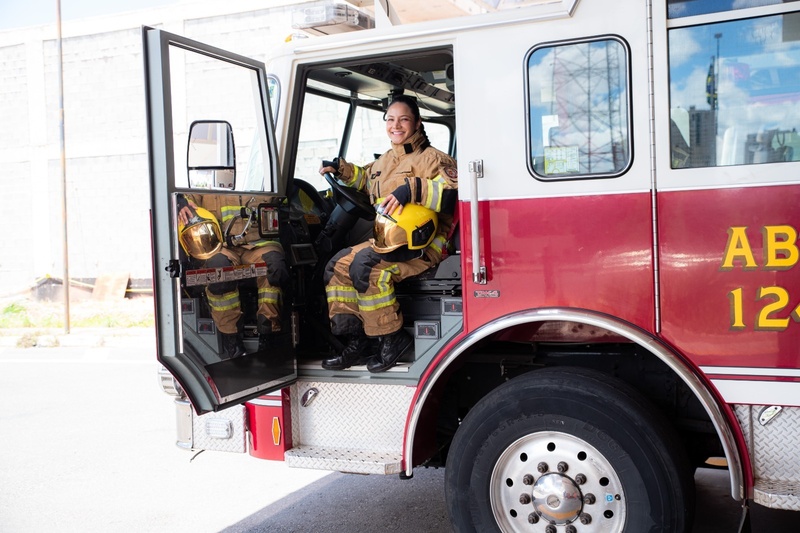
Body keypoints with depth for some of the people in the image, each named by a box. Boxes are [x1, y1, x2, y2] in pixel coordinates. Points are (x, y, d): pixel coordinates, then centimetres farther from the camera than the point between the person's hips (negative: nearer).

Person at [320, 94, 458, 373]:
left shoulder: (431, 158, -6)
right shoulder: (385, 160, 18)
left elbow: (453, 191, -25)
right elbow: (366, 178, 41)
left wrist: (413, 189, -34)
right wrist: (341, 168, 26)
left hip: (420, 245, -9)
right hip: (385, 241, 9)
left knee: (365, 267, -31)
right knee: (338, 265, 1)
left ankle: (392, 339, -16)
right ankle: (358, 341, 3)